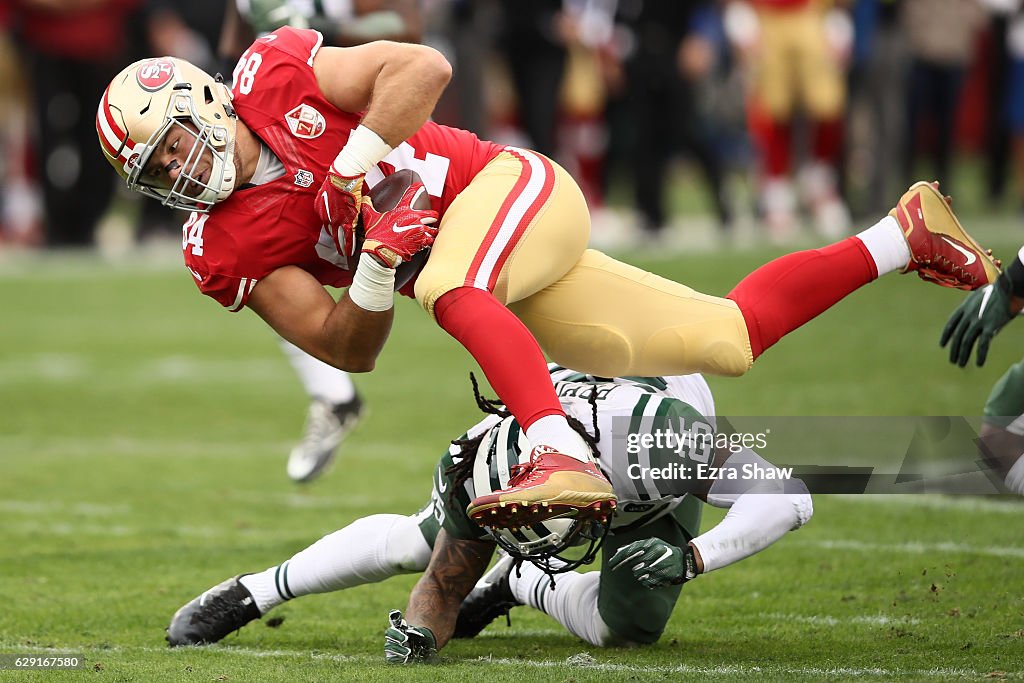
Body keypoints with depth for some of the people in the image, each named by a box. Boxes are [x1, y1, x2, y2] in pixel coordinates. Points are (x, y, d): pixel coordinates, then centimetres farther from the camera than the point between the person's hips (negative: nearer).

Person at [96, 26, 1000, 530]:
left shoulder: (276, 79, -11)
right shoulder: (232, 250, 0)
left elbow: (426, 67, -18)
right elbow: (348, 350, -5)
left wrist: (352, 164, -22)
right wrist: (373, 269, -22)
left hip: (512, 189, -6)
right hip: (506, 289, 6)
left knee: (447, 288, -37)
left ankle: (566, 461, -51)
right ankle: (902, 238, 21)